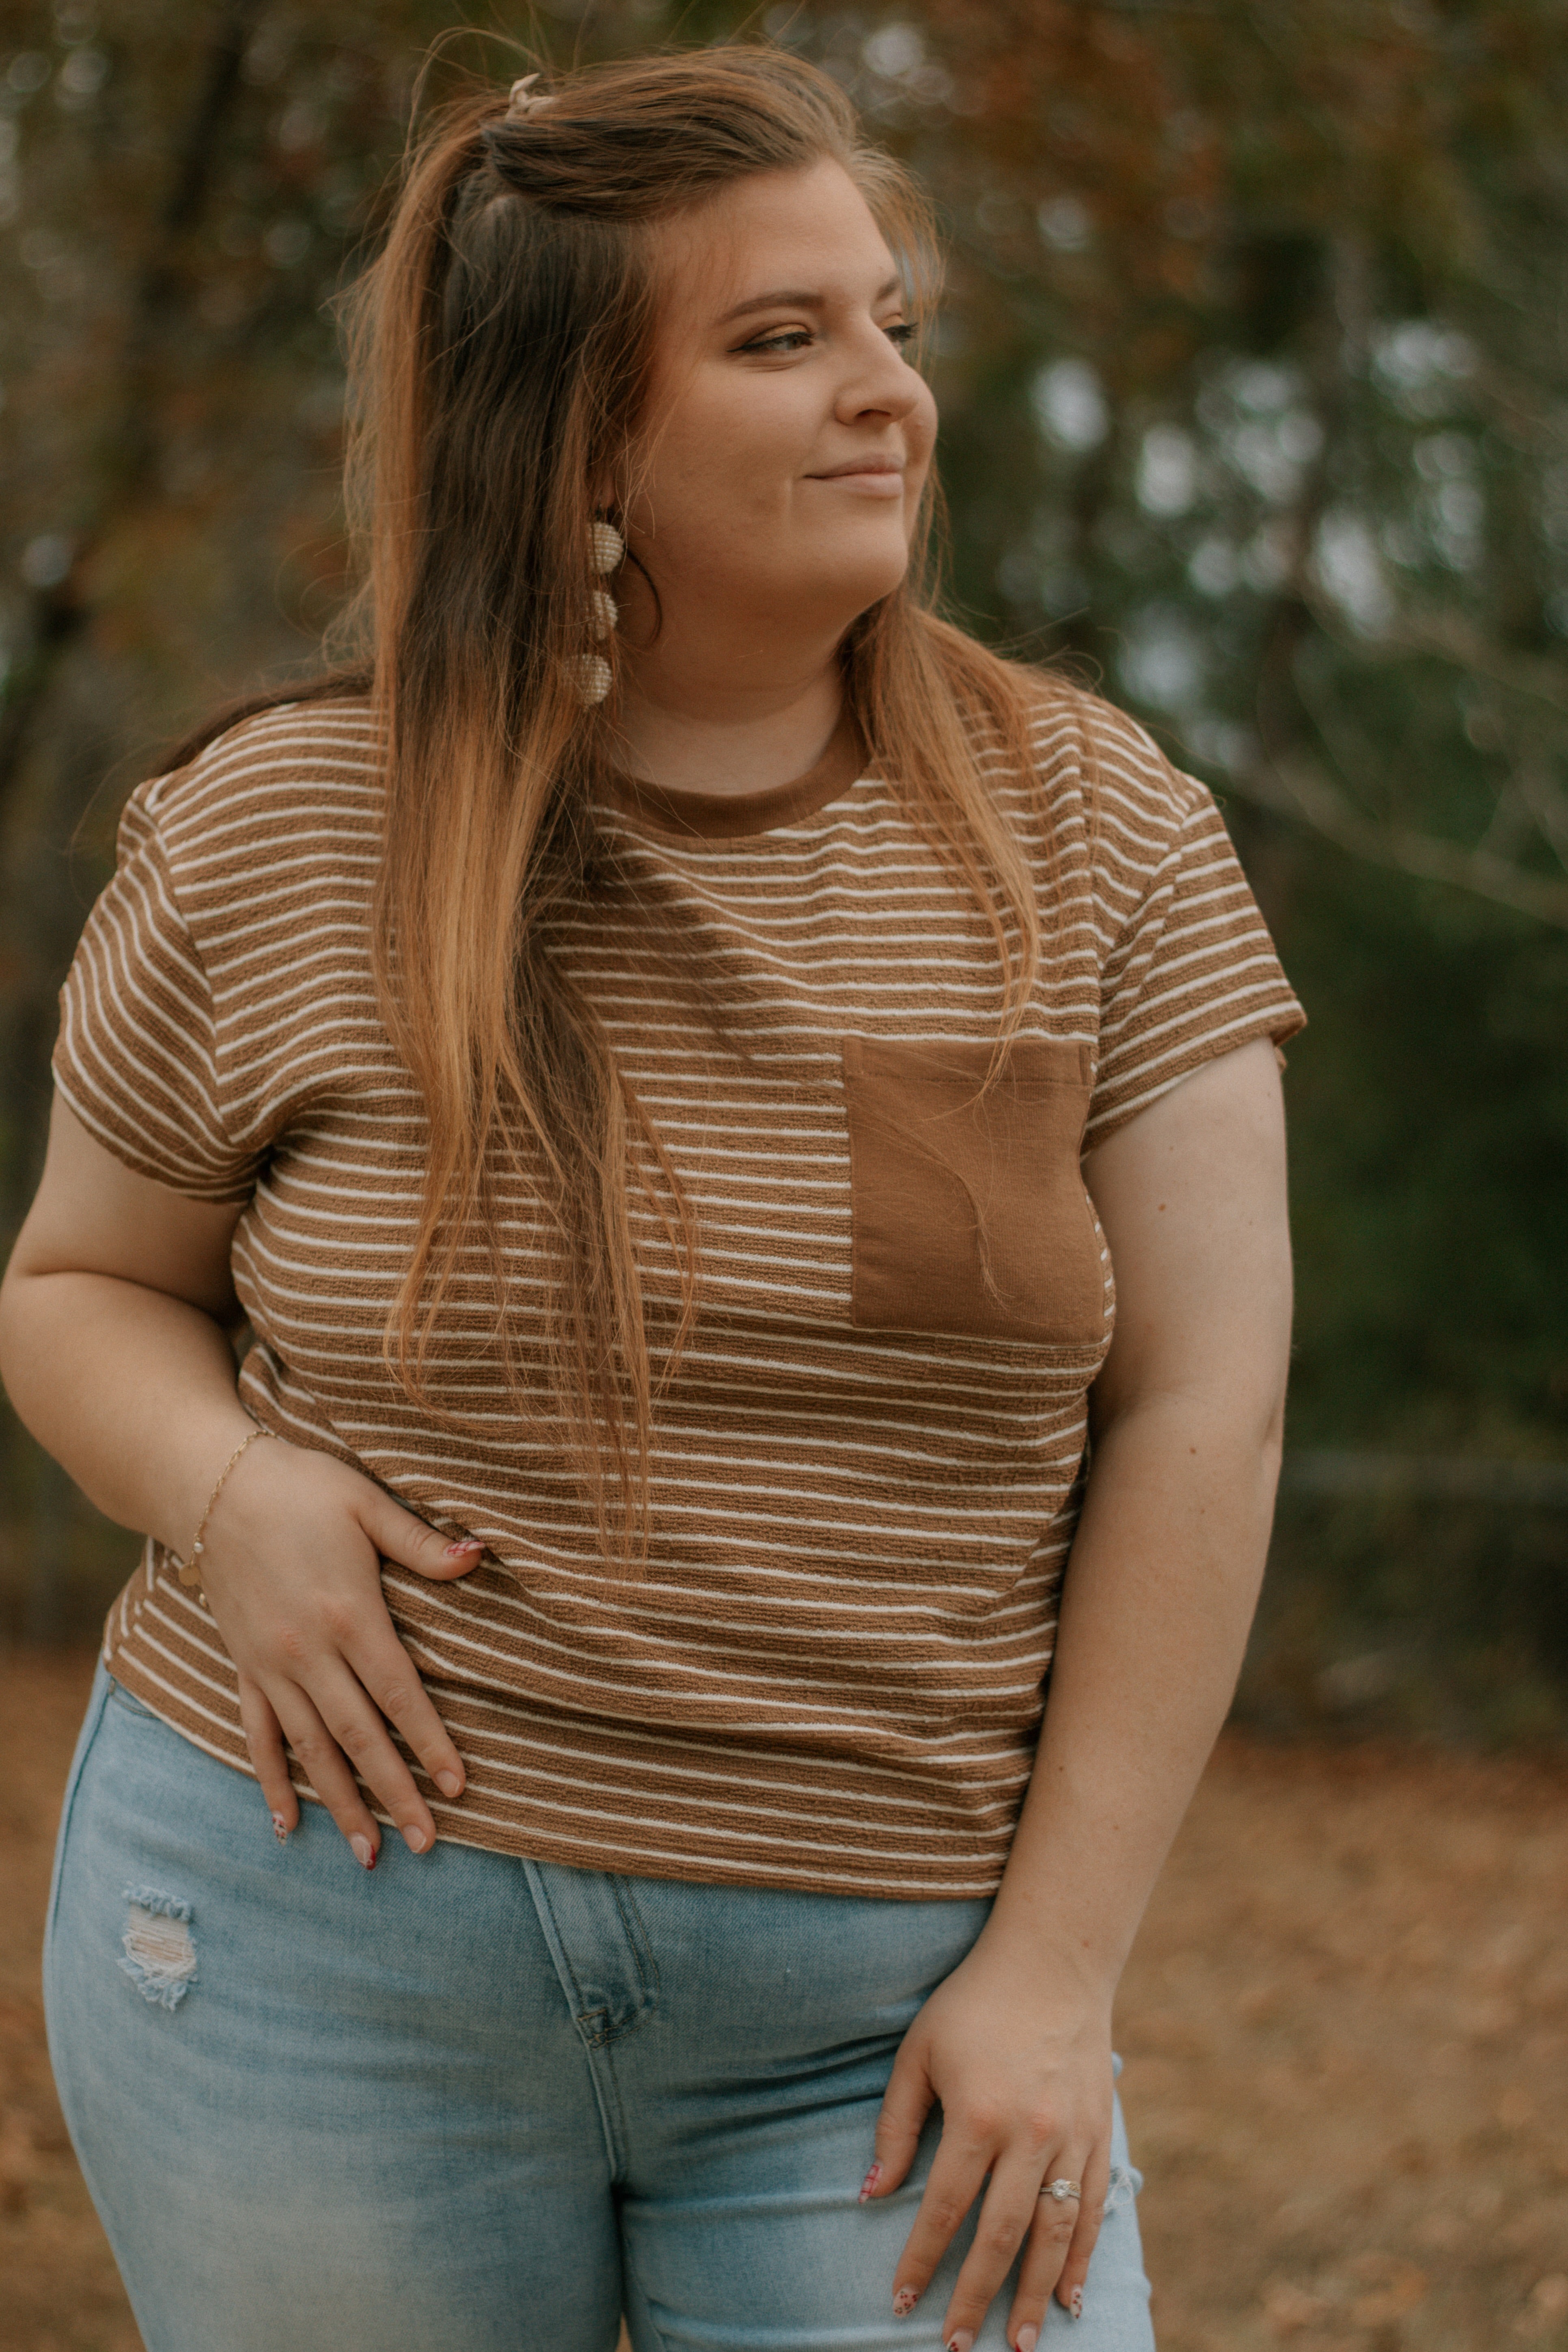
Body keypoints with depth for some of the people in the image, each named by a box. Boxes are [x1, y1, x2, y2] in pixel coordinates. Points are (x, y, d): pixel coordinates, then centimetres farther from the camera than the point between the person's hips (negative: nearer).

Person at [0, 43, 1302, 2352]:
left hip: (878, 2009, 0)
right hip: (330, 1962, 0)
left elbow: (1196, 1410, -3)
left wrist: (1055, 1966, -8)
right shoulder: (274, 840, -2)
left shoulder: (1092, 829, -2)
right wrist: (231, 1491, -11)